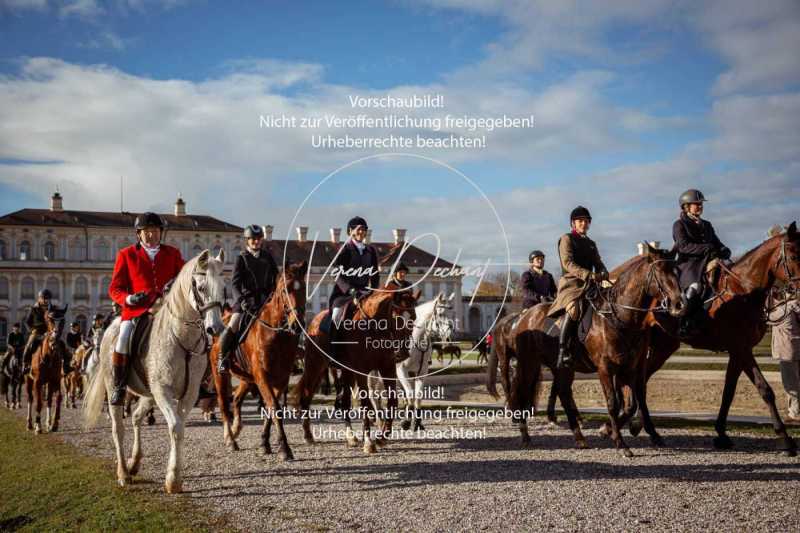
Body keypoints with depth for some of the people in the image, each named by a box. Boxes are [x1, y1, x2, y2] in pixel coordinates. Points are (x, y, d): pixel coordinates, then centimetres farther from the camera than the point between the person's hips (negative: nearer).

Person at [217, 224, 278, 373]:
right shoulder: (242, 258, 1)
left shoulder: (268, 256, 12)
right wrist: (241, 300, -24)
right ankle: (223, 358, 2)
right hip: (247, 299, -3)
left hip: (266, 299, 3)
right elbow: (235, 282, -8)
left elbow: (276, 278, 16)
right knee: (232, 328, -17)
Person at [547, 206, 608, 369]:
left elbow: (598, 264, 18)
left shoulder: (591, 244, 25)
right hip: (571, 283, -8)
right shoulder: (566, 239, 4)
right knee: (574, 308, -34)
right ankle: (563, 352, -37)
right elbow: (568, 263, -10)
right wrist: (588, 274, -23)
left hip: (590, 285, 8)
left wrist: (604, 274, -8)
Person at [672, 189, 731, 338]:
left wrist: (724, 251, -1)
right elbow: (683, 246, -9)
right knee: (695, 286, -35)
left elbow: (717, 243, 24)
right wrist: (705, 248, -21)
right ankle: (684, 325, -36)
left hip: (707, 263, 7)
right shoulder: (679, 224, 6)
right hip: (687, 264, -7)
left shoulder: (707, 225, 26)